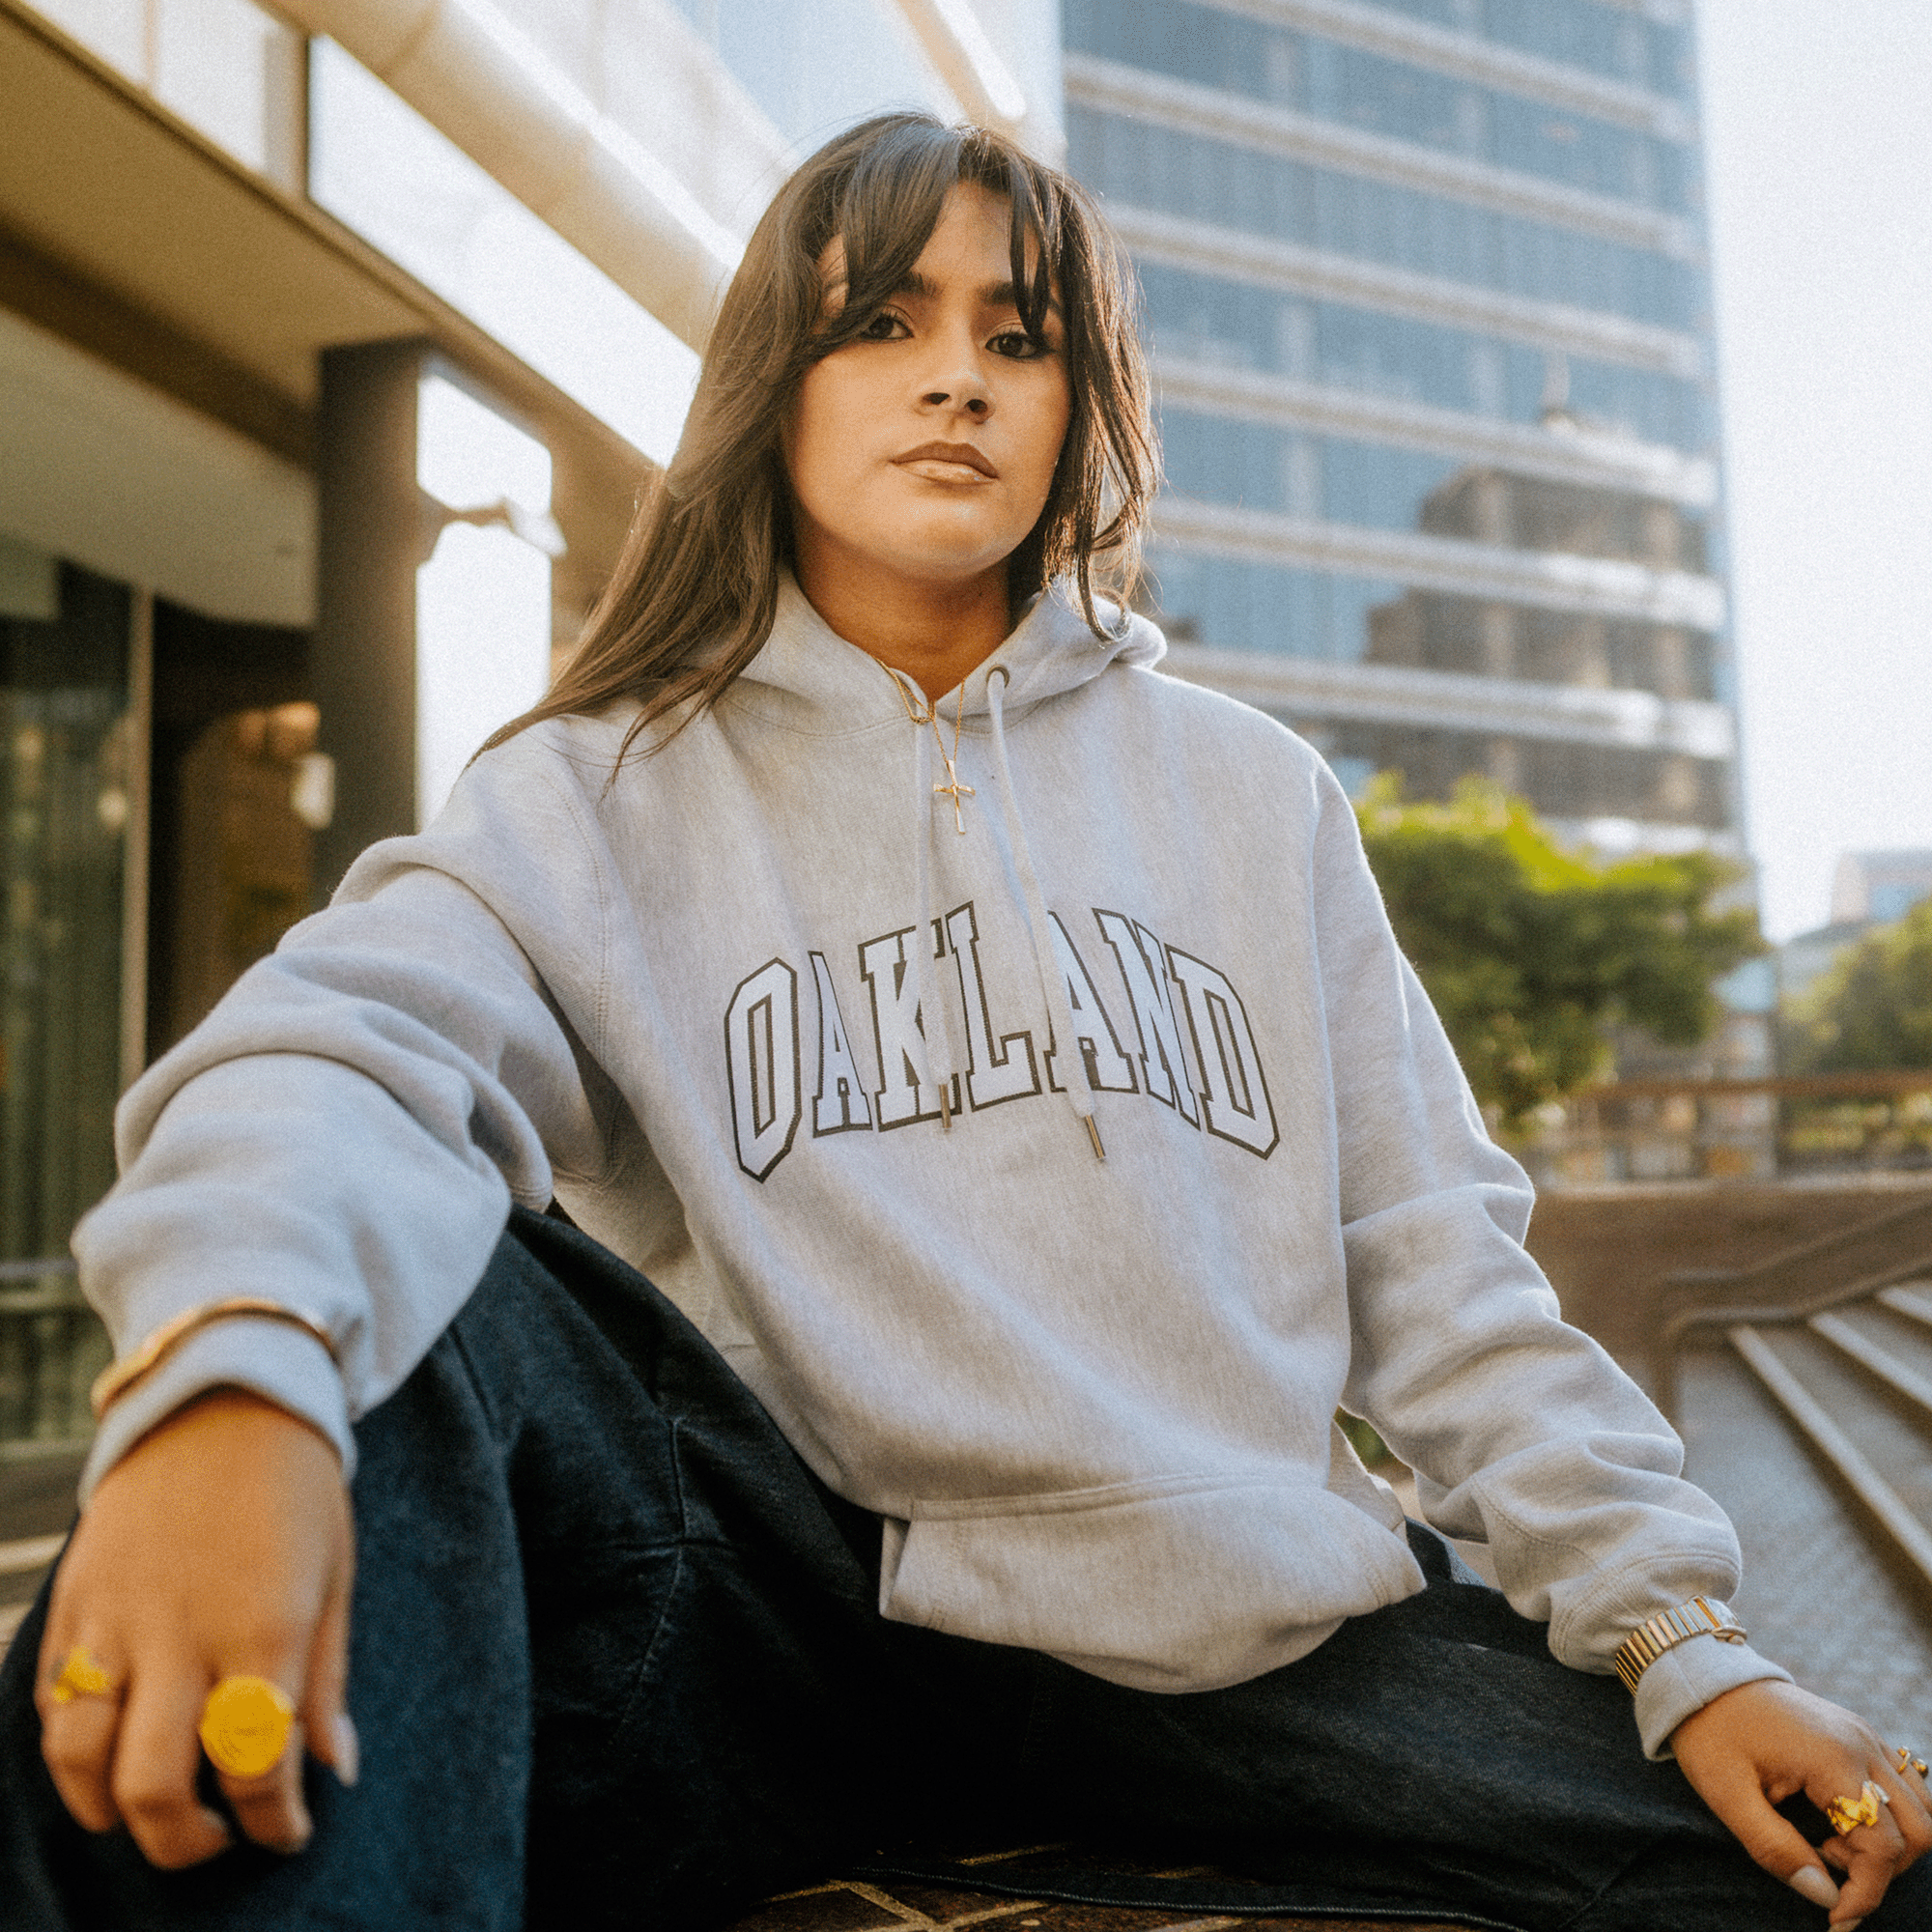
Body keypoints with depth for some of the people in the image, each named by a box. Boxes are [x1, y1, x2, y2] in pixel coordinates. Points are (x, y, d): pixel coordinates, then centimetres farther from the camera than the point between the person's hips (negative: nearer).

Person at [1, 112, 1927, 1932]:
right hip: (780, 1629, -1)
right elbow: (345, 1037, -16)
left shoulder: (1251, 792, 13)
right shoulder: (608, 795, 5)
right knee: (397, 1279, -26)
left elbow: (1434, 1268, 9)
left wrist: (1679, 1641, -2)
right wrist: (228, 1360, -40)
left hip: (1242, 1641, 2)